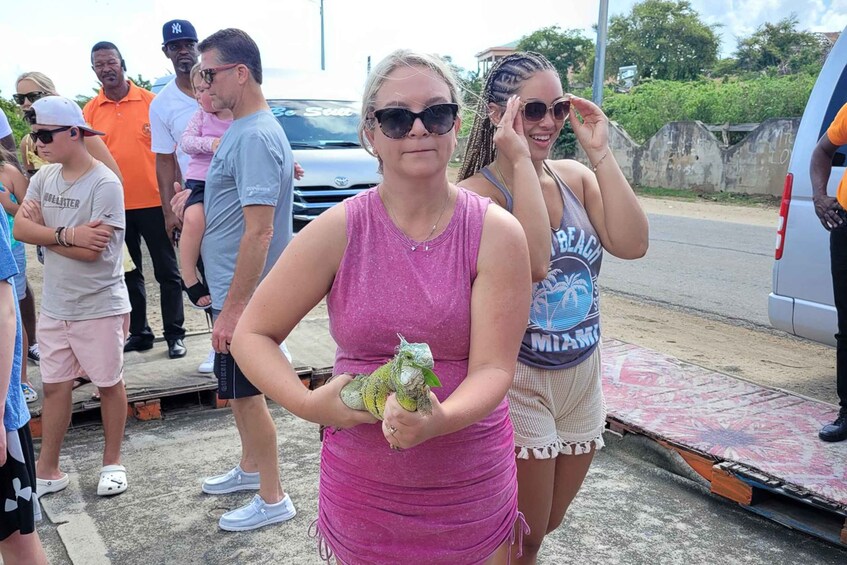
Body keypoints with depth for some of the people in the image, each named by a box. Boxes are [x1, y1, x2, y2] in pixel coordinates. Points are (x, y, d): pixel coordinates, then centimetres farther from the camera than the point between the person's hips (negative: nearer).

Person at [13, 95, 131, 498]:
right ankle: (47, 469, 26)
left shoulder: (105, 184, -17)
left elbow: (90, 251, -23)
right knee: (54, 386, 13)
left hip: (99, 308, -6)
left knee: (108, 384, 9)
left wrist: (44, 232, -11)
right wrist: (67, 234, -22)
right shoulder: (44, 177, 3)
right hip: (54, 306, 6)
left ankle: (112, 462, 26)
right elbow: (20, 228, -8)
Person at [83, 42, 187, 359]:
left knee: (167, 271, 3)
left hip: (153, 201, -3)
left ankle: (175, 335, 13)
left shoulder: (149, 101, -1)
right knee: (128, 274, 13)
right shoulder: (91, 111, 4)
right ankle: (139, 333, 24)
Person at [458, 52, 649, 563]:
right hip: (518, 382, -6)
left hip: (582, 377, 6)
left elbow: (632, 244, -12)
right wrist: (521, 162, -27)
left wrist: (601, 154, -13)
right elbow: (534, 263, -32)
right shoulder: (478, 193, -16)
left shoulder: (575, 177, 2)